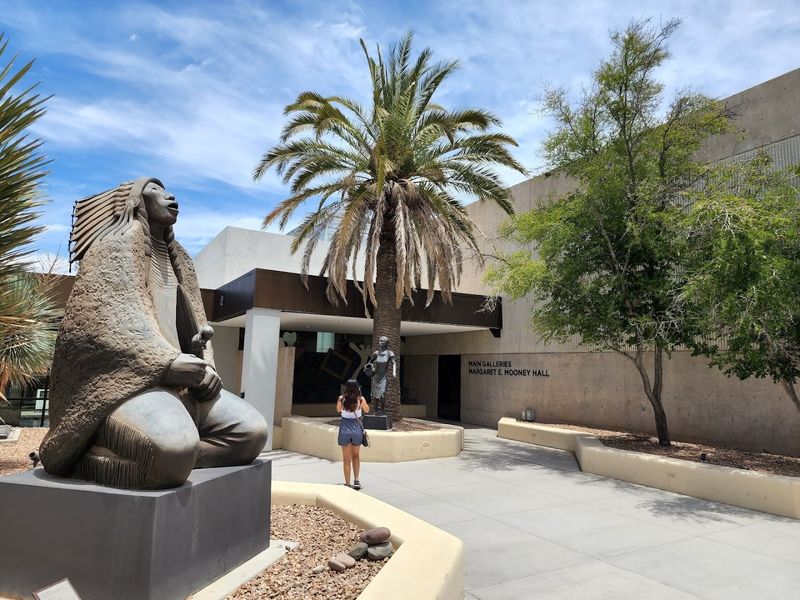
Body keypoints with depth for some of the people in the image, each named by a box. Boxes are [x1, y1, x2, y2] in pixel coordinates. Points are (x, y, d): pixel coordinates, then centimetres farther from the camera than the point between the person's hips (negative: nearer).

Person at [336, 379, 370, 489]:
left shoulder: (341, 399, -9)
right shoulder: (361, 399, -9)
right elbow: (367, 410, 11)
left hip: (345, 429, -1)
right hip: (357, 428, 1)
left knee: (346, 458, 11)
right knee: (356, 456, 21)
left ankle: (347, 484, 15)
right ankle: (356, 480, 9)